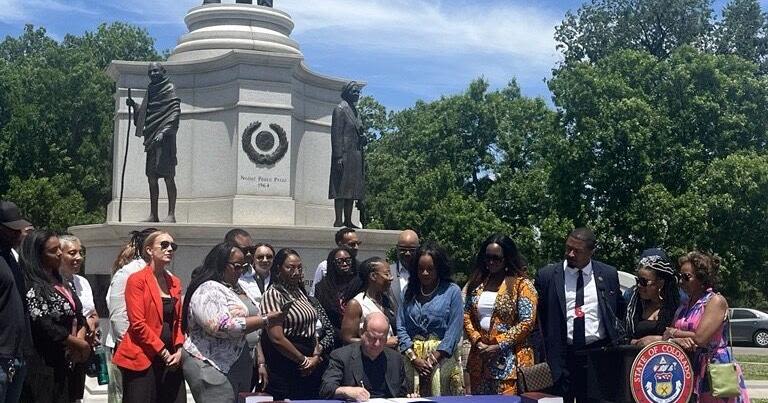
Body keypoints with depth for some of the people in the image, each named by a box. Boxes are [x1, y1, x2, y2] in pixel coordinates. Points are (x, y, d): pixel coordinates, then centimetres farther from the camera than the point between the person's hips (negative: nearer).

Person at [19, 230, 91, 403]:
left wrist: (80, 338, -7)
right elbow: (43, 326, -20)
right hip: (42, 364, -8)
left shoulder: (58, 281, 14)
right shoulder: (31, 286, -13)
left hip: (65, 362, 8)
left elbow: (77, 314, 14)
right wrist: (80, 344, -11)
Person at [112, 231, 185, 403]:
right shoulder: (137, 280, -5)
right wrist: (163, 351, -11)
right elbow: (137, 323, -11)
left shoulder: (175, 283, 14)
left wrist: (179, 350, 0)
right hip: (142, 359, -6)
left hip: (170, 359, 6)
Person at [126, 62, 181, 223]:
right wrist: (134, 106, 10)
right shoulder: (150, 91, 22)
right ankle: (153, 215, 11)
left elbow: (175, 112, -12)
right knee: (151, 176, 7)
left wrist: (164, 131, -22)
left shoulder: (170, 89, 0)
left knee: (167, 176, -11)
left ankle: (171, 214, -11)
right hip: (152, 139, 8)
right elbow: (143, 116, 28)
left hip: (165, 138, -8)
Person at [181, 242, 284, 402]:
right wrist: (266, 320, -18)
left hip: (242, 369, 8)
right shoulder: (208, 290, -10)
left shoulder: (238, 289, 18)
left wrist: (260, 363, 14)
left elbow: (253, 333, 22)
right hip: (212, 368, -8)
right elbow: (223, 326, -23)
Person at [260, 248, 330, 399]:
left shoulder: (300, 291, 12)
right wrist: (304, 361, -10)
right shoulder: (273, 294, -10)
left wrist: (316, 355, -2)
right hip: (285, 371, -7)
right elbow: (277, 338, -18)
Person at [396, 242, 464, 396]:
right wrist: (414, 358, -8)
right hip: (412, 358, 3)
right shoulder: (409, 291, 10)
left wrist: (434, 359, -12)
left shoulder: (452, 291, 0)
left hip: (442, 359, -2)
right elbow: (401, 327, 4)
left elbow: (454, 330, -6)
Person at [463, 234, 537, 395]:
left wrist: (499, 346, -14)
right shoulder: (477, 282, 12)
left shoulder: (522, 284, -4)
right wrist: (477, 341, -4)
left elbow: (527, 322, -11)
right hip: (479, 359, 5)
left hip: (509, 360, -5)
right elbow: (466, 315, 12)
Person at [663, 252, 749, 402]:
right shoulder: (684, 305, 14)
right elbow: (667, 335, 5)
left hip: (716, 370, -6)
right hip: (690, 371, 6)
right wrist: (678, 340, -17)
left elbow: (699, 339, -19)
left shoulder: (716, 301, -8)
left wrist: (674, 333, -4)